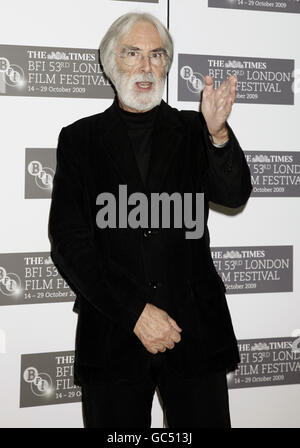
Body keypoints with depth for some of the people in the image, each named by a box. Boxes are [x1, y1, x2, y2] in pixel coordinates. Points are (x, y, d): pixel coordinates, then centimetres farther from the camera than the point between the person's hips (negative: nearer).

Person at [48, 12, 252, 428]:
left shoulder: (192, 130, 9)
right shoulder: (79, 138, 6)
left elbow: (234, 195, -6)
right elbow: (68, 241, -2)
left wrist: (218, 133, -25)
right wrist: (135, 311, -11)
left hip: (196, 332, 1)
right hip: (112, 336, 0)